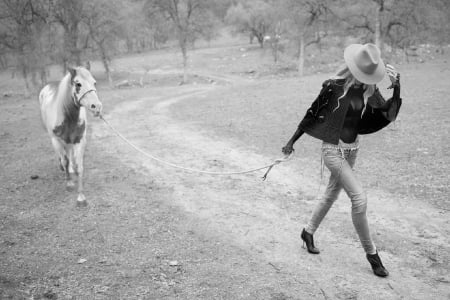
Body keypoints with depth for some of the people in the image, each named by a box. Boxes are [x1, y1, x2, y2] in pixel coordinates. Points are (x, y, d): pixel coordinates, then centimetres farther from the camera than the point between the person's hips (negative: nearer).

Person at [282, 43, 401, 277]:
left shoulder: (369, 90, -2)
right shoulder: (334, 87, -17)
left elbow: (387, 114, -3)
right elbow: (312, 115, -9)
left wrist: (397, 91, -18)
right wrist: (292, 142, -4)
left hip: (352, 149, 7)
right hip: (333, 149, -7)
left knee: (331, 195, 19)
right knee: (359, 198, -14)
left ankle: (308, 232, 41)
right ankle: (371, 253, 1)